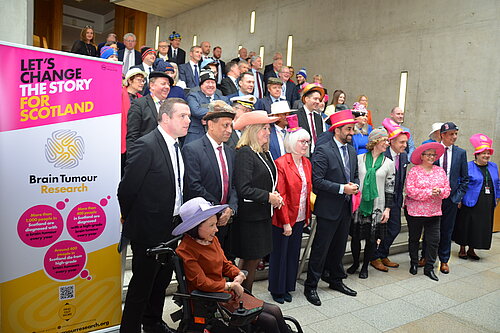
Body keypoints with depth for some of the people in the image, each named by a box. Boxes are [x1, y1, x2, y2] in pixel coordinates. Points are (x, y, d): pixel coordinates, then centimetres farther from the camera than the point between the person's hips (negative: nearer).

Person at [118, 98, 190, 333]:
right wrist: (130, 218, -4)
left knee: (163, 278, 23)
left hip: (171, 228, 9)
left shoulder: (175, 145, 6)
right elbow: (127, 188, -18)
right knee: (142, 283, 7)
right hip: (149, 229, -8)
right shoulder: (146, 146, -21)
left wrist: (178, 217, 9)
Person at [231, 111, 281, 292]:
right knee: (250, 259, 2)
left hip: (263, 214, 9)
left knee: (255, 258, 16)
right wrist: (269, 197, -16)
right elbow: (243, 189, -22)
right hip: (250, 215, -8)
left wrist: (275, 195, 3)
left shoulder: (265, 153, 11)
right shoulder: (244, 153, -16)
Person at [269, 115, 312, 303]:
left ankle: (287, 287, 33)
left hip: (300, 218, 7)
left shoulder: (306, 163, 8)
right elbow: (280, 195, -17)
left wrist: (308, 215, 9)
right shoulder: (281, 163, -15)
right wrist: (285, 222, -17)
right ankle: (276, 290, 25)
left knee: (293, 253, 16)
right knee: (280, 254, 8)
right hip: (284, 219, -7)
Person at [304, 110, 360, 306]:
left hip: (346, 208, 7)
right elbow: (317, 180, -19)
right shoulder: (323, 151, -14)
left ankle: (336, 280, 36)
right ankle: (310, 286, 15)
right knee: (320, 249, 1)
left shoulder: (352, 151, 11)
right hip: (329, 208, -7)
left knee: (339, 247, 19)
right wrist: (342, 188, -21)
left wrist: (355, 185, -3)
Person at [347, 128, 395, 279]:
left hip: (377, 207, 1)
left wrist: (387, 209, -1)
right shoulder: (359, 159, 0)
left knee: (372, 238, 7)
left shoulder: (389, 163, 4)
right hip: (358, 205, 0)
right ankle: (355, 263, 31)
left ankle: (365, 266, 27)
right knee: (355, 236, 8)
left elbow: (390, 188, 5)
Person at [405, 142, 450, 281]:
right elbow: (410, 190, -16)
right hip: (415, 211, -3)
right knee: (414, 238, 11)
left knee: (433, 240, 2)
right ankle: (414, 263, 30)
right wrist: (429, 192, -20)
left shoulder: (440, 171, 7)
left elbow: (447, 189, 6)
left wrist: (440, 191, -16)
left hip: (434, 212, 3)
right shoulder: (414, 171, -8)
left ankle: (429, 268, 15)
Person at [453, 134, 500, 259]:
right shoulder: (468, 167, -8)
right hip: (470, 203, -5)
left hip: (487, 205, 6)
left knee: (482, 227, 9)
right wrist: (459, 199, -10)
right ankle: (462, 249, 18)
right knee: (466, 226, 2)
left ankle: (471, 250, 23)